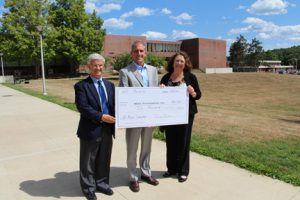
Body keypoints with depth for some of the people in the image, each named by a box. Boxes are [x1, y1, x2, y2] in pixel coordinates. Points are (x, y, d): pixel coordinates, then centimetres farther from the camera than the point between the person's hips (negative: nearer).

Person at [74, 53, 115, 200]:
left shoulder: (109, 85, 12)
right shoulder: (81, 86, -7)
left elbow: (114, 104, 10)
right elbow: (83, 107, -17)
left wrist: (115, 118, -9)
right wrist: (101, 117, -22)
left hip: (107, 129, 5)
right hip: (90, 130, -5)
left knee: (104, 160, 18)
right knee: (88, 161, 11)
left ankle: (101, 183, 37)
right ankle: (88, 187, 30)